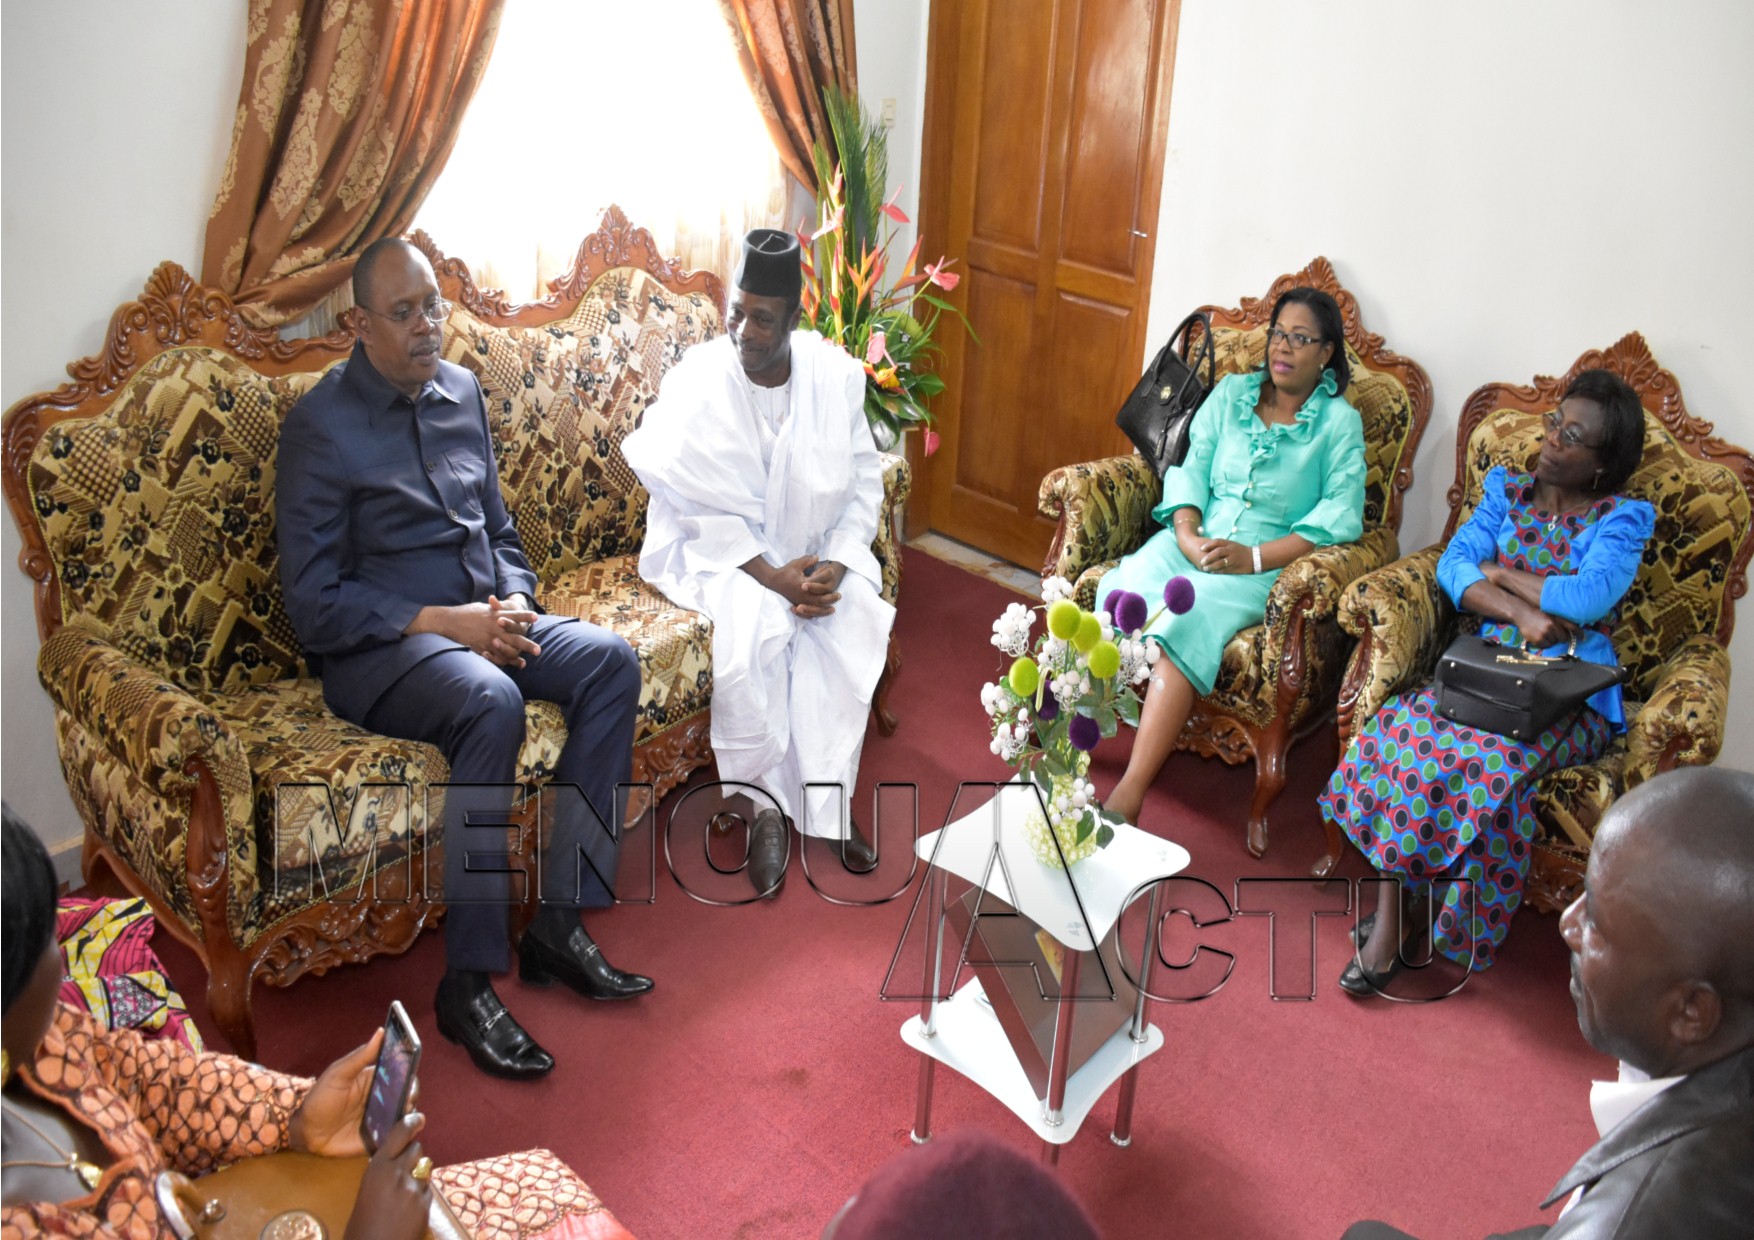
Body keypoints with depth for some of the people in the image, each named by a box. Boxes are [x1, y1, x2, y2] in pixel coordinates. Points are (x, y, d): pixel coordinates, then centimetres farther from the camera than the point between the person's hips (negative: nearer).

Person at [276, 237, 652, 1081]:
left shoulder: (461, 392, 11)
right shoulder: (321, 425, -9)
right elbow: (315, 605, -12)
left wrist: (512, 604, -2)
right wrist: (443, 622, -20)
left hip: (479, 620, 7)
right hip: (376, 648, -7)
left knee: (609, 659, -18)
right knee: (491, 700, -36)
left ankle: (558, 923, -14)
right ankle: (467, 984, -27)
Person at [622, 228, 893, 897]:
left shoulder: (835, 375, -5)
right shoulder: (695, 382, -13)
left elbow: (865, 483, -1)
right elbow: (699, 506, -14)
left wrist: (835, 565, -17)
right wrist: (771, 576, -23)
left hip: (820, 547, 3)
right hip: (725, 550, -2)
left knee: (852, 628, -26)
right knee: (753, 628, -32)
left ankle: (828, 802, -11)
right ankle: (768, 801, -12)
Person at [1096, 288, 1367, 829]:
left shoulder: (1339, 422, 4)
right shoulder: (1231, 393, 15)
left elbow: (1341, 514, -6)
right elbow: (1192, 468, 9)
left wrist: (1255, 557, -17)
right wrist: (1187, 535, -11)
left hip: (1269, 562, -4)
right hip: (1193, 541, 4)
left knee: (1190, 621, -34)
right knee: (1122, 593, -30)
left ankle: (1127, 798, -40)